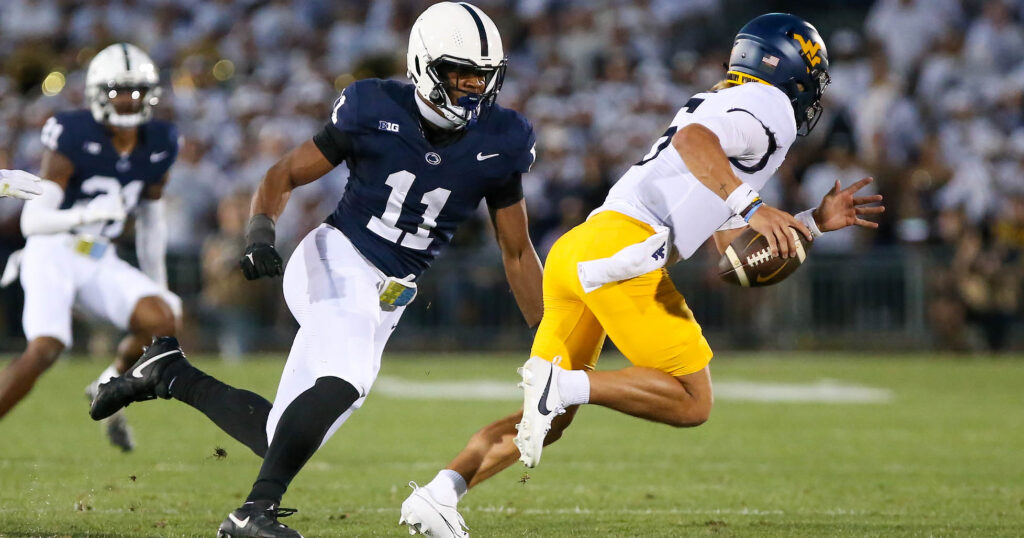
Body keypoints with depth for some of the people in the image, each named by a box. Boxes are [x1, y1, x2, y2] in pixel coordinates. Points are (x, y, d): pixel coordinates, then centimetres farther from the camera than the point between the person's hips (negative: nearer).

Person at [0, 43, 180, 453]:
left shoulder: (157, 146, 4)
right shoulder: (74, 139, -15)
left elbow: (151, 223, 19)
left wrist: (160, 289, 22)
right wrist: (88, 213, -36)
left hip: (100, 262, 5)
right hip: (53, 252, -5)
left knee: (161, 321, -19)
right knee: (44, 349, -25)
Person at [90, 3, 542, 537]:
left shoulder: (499, 143, 0)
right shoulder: (375, 111, -8)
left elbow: (517, 253, 9)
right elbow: (284, 176, 1)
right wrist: (260, 233, -18)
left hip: (388, 295, 5)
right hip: (335, 259, -5)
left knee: (282, 438, 1)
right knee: (344, 379, -35)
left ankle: (170, 373, 21)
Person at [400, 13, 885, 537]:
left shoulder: (721, 105, 32)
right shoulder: (771, 107, 4)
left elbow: (728, 238, 35)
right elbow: (693, 140, -18)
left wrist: (815, 221, 35)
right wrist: (750, 206, -24)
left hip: (575, 252, 9)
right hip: (621, 249, -9)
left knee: (547, 420, 12)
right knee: (692, 403, -4)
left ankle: (438, 493, -3)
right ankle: (564, 383, -18)